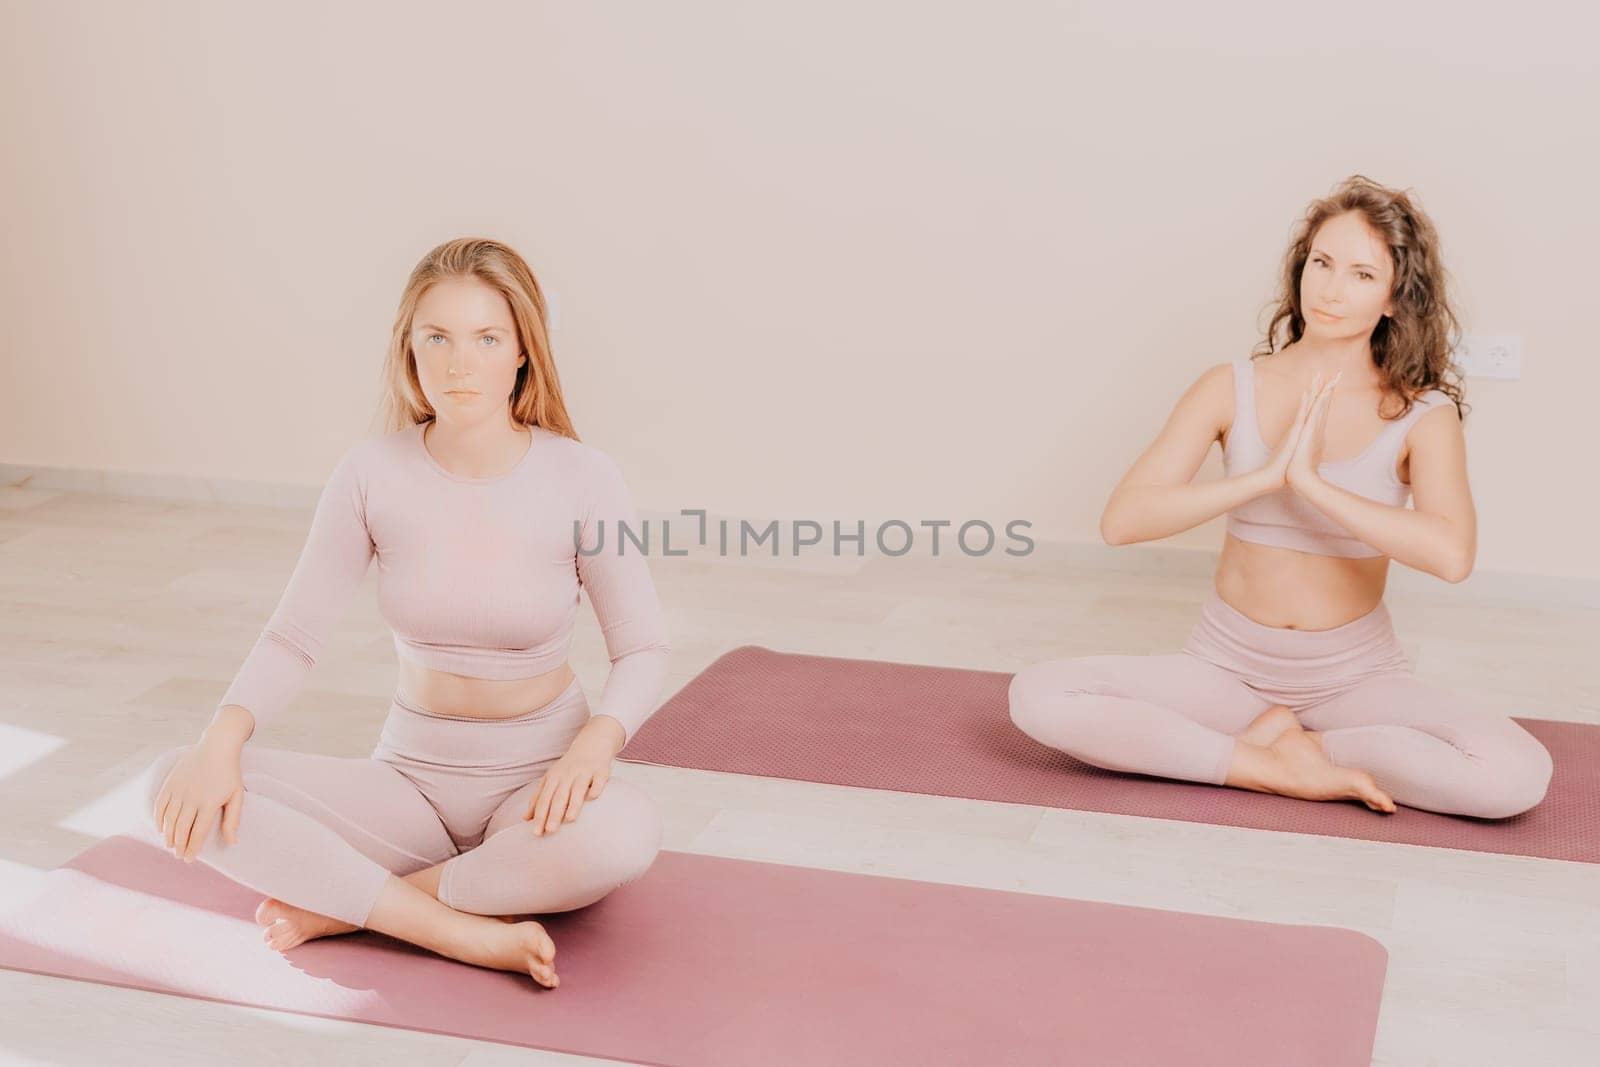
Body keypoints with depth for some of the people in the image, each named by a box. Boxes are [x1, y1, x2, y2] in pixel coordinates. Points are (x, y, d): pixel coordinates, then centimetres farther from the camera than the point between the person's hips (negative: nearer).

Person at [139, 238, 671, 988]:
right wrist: (222, 738, -23)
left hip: (537, 780, -1)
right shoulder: (372, 474, -8)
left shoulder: (582, 479, -13)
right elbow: (292, 636, -4)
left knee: (624, 835, -38)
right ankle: (470, 931, -23)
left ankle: (342, 904, -16)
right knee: (178, 788, -21)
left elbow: (643, 651, -6)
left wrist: (597, 741, -27)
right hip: (411, 776, 2)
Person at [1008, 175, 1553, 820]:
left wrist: (1312, 481, -27)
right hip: (1227, 664, 1)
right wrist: (1267, 476, -23)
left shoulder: (1422, 414, -6)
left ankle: (1281, 739, -9)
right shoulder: (1233, 389, -3)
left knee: (1519, 777, -26)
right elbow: (1121, 520, -15)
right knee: (1037, 695, -22)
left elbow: (1451, 555, -26)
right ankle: (1283, 768, -15)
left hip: (1355, 677, -1)